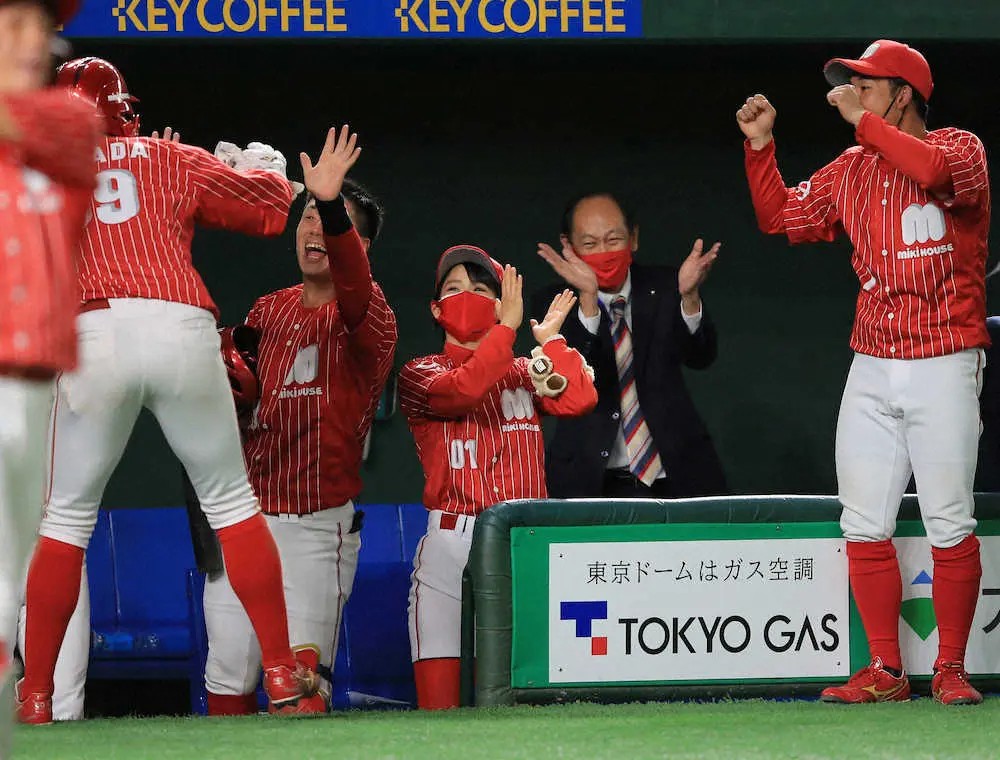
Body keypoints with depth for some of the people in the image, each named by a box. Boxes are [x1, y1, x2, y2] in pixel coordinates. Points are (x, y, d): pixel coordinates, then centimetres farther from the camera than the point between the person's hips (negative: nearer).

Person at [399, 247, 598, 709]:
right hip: (453, 544, -2)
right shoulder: (421, 375, 10)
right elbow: (462, 390, -12)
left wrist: (549, 340, 9)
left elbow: (578, 400, 1)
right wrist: (507, 327, -9)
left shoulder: (525, 373, 20)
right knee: (439, 703, -10)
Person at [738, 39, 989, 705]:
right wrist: (761, 148, 8)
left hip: (943, 368, -6)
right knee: (864, 526, 2)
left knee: (950, 526, -5)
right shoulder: (850, 172, 13)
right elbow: (780, 218, 20)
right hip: (871, 371, 6)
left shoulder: (959, 148, -4)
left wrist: (863, 120, -20)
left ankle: (951, 669, 4)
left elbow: (936, 171, -27)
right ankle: (886, 671, 9)